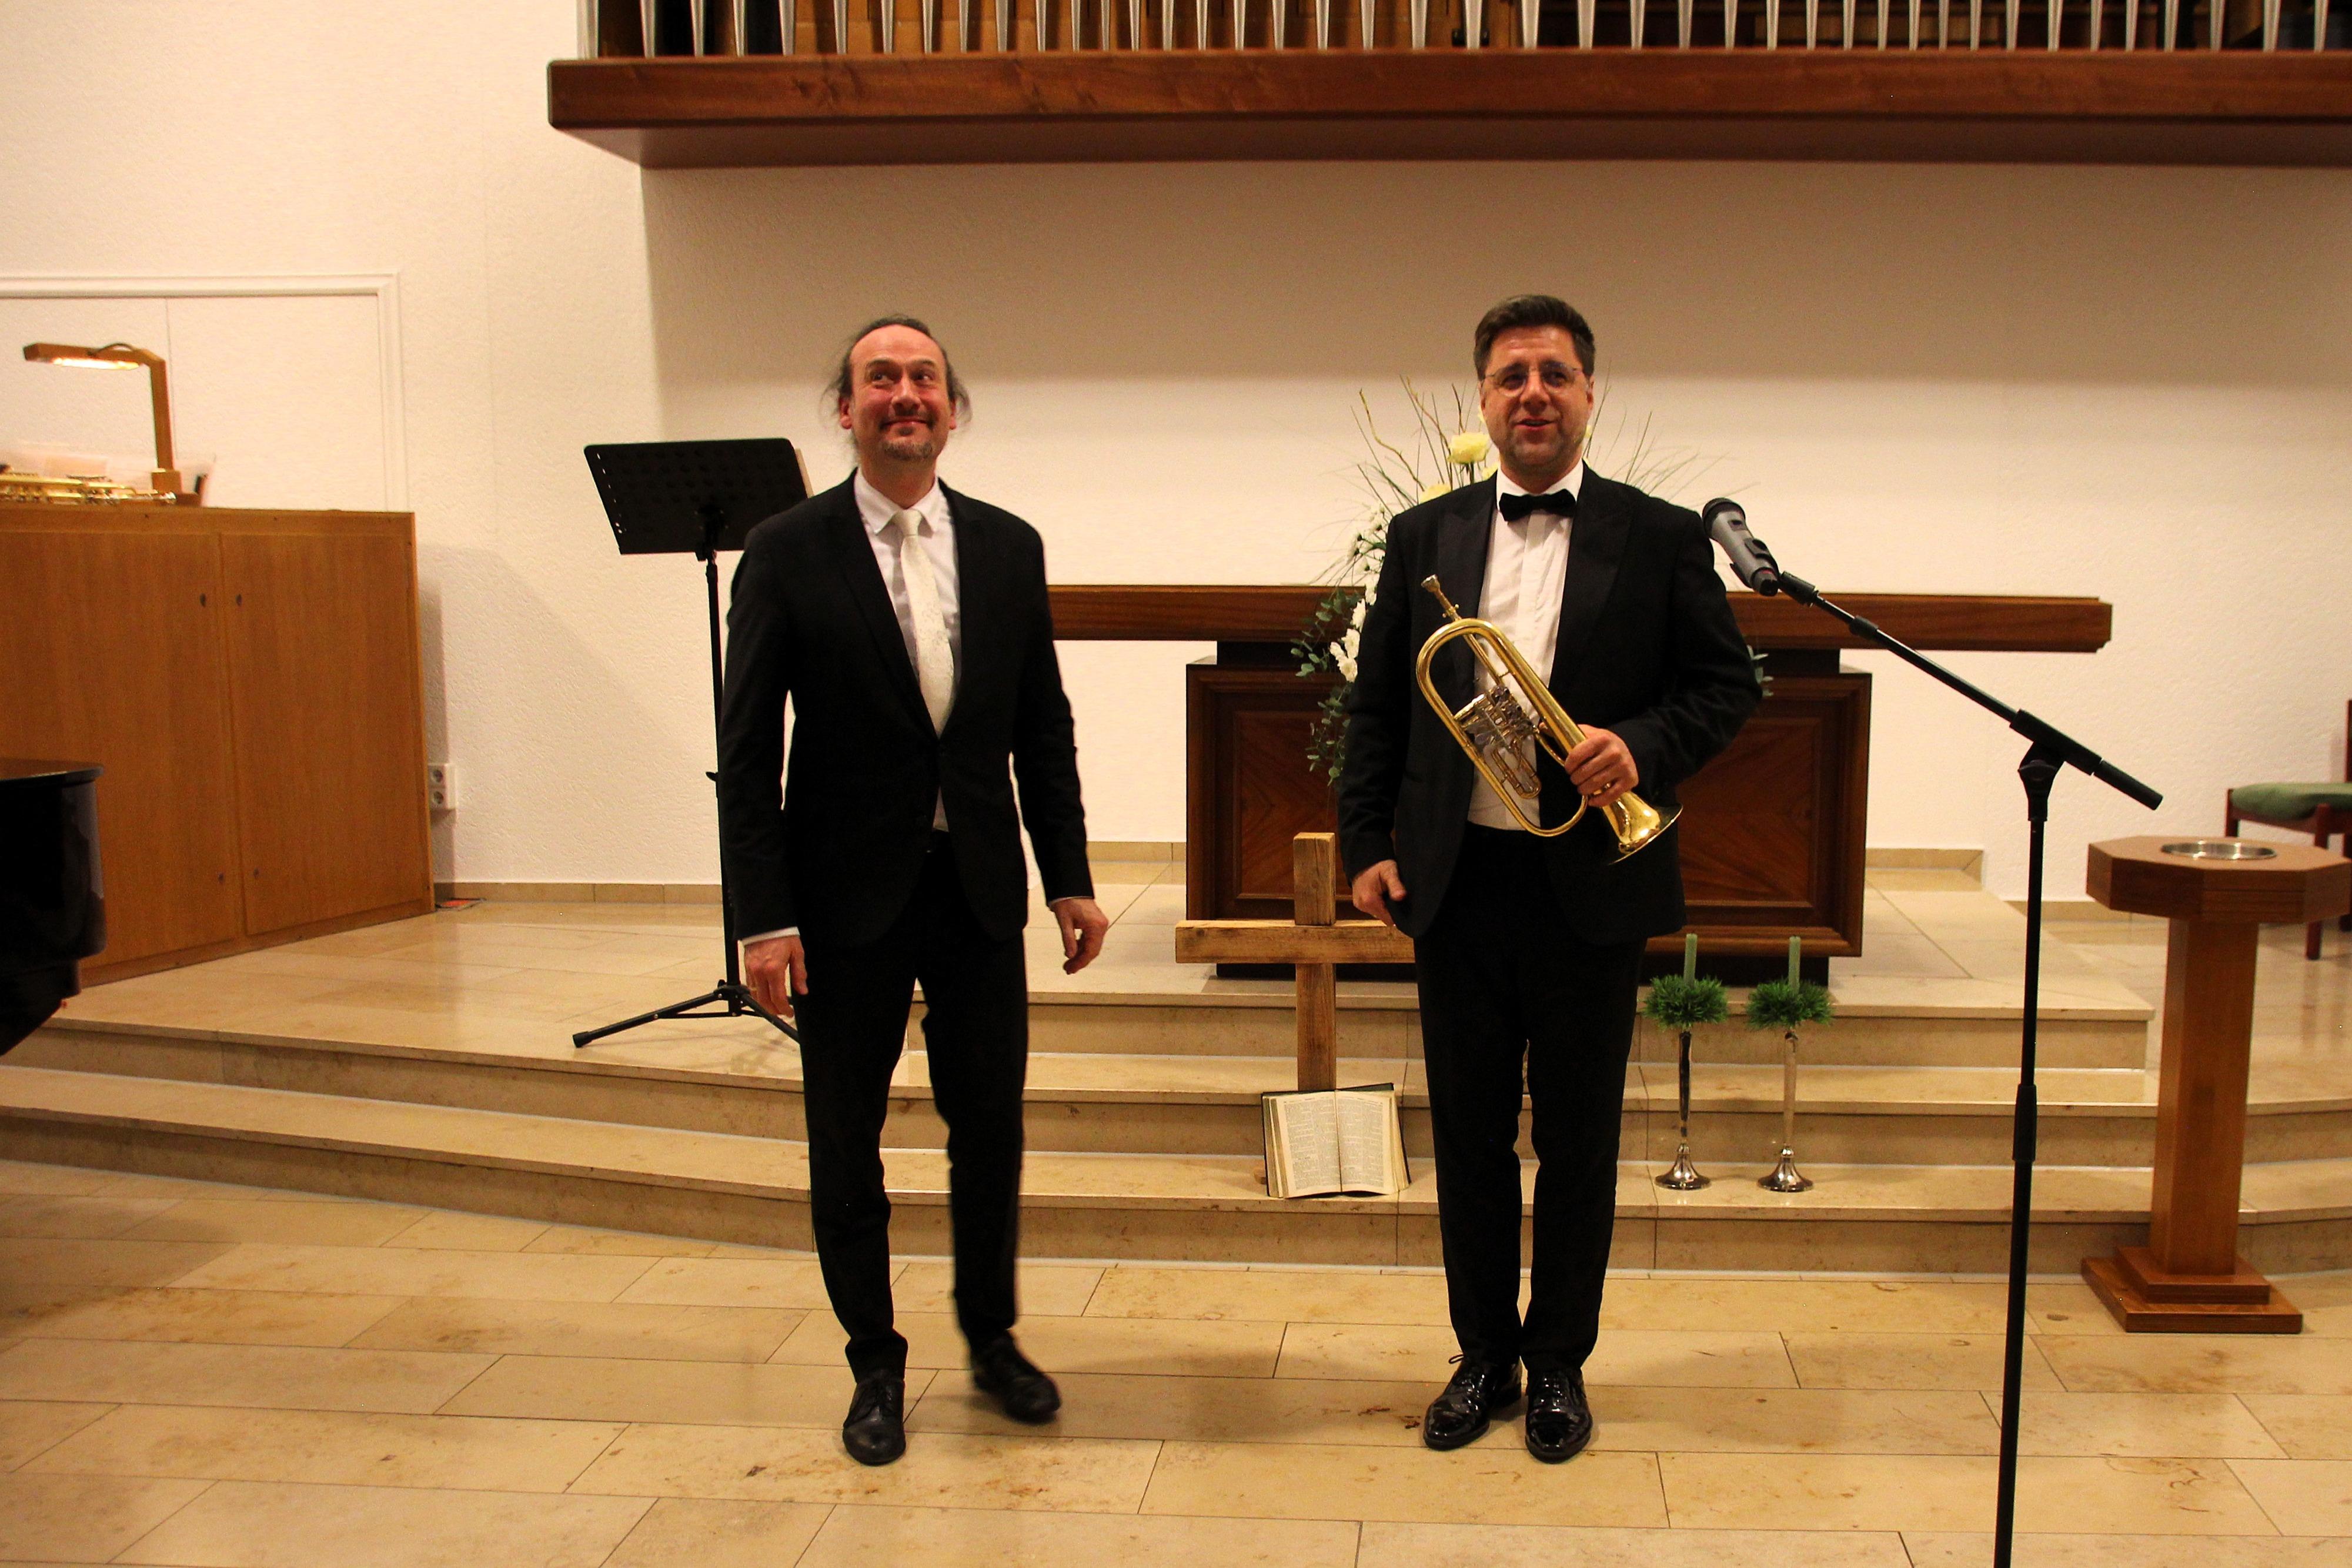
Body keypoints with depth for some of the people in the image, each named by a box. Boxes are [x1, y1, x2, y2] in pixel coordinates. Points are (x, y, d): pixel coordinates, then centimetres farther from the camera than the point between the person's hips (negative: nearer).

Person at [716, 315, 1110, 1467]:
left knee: (990, 1125, 12)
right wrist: (763, 917, -12)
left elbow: (1043, 728, 8)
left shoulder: (1007, 548, 4)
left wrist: (1070, 879, 4)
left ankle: (991, 1337, 34)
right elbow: (747, 752, -7)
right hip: (850, 894, -2)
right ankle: (875, 1366, 27)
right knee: (845, 1144, 8)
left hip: (981, 888, 3)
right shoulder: (787, 552, -5)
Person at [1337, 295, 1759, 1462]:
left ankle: (1559, 1361, 26)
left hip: (1594, 884, -2)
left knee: (1578, 1137, 9)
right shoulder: (1423, 537, 7)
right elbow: (1375, 706, 9)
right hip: (1457, 882, 2)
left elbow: (1726, 686, 3)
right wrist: (1368, 844, 1)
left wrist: (1642, 746, -16)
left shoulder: (1661, 537, 1)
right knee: (1469, 1134, 11)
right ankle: (1484, 1355, 27)